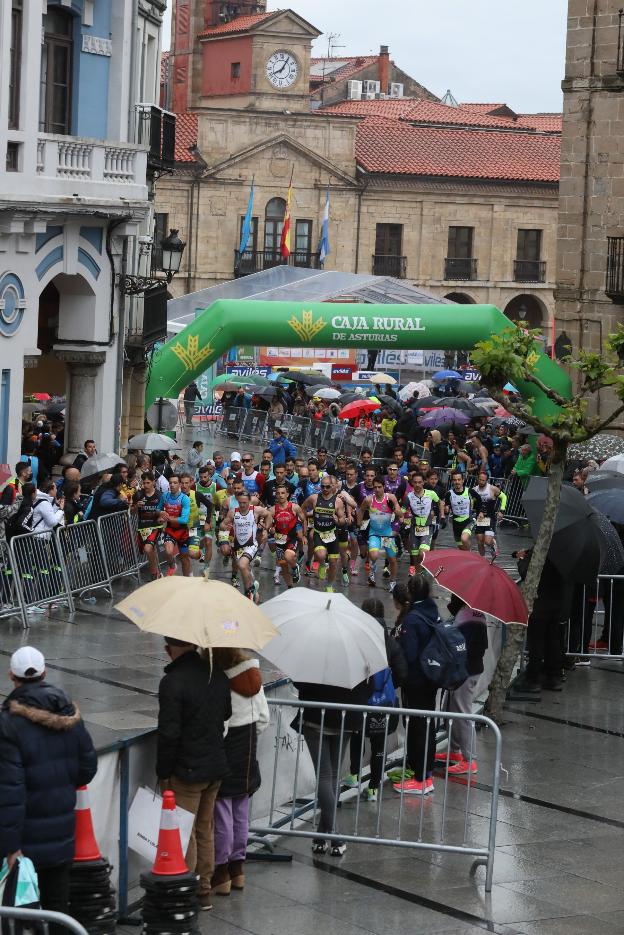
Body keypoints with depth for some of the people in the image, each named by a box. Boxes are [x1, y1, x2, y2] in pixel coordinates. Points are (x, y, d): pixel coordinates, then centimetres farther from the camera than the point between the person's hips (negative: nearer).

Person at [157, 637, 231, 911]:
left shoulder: (172, 682, -21)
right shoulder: (218, 675, 1)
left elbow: (168, 733, -20)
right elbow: (226, 714, 14)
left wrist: (164, 772, -10)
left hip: (186, 771, -7)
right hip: (217, 766, 7)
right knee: (205, 830, 18)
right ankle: (203, 891, 26)